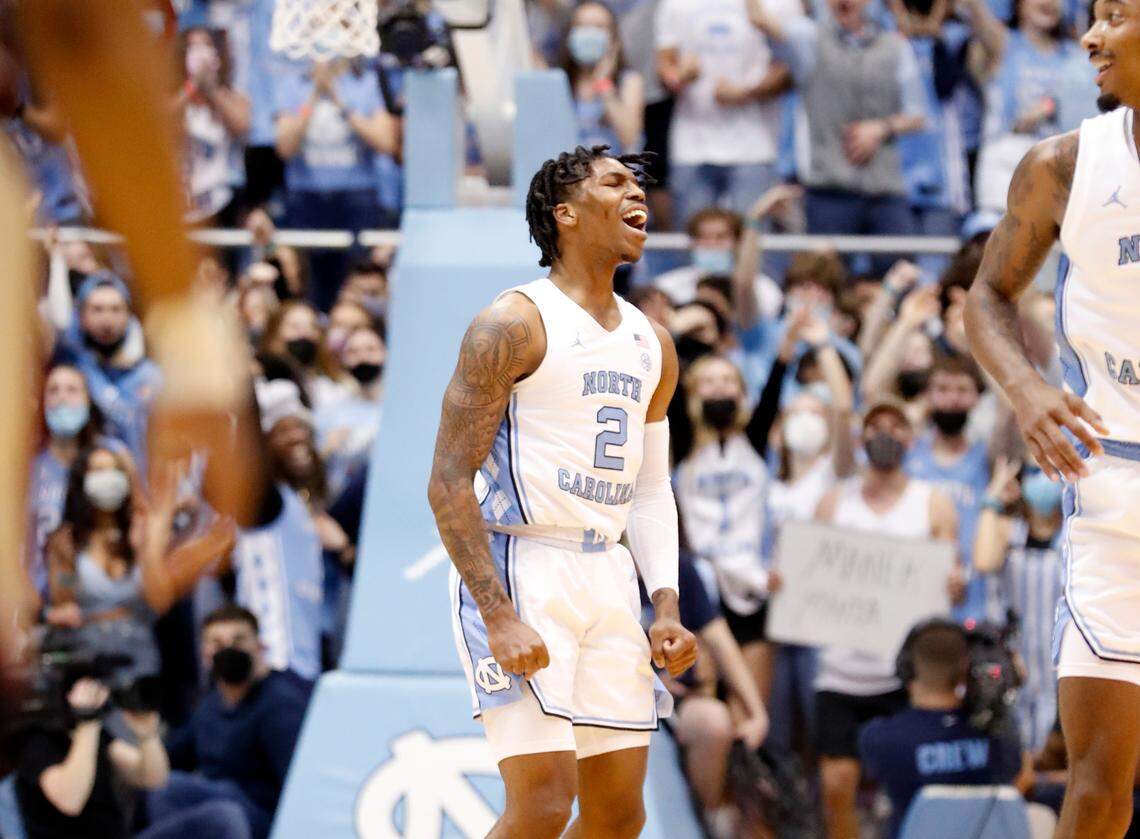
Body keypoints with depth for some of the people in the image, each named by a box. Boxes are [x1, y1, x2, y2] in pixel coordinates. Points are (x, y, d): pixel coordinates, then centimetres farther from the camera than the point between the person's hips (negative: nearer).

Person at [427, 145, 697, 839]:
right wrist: (500, 618, -21)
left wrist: (667, 606, 6)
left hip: (608, 578, 8)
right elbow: (449, 483, -13)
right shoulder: (514, 325, -9)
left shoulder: (653, 344, 15)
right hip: (521, 571, -8)